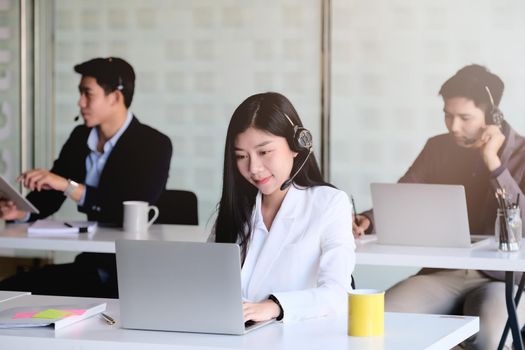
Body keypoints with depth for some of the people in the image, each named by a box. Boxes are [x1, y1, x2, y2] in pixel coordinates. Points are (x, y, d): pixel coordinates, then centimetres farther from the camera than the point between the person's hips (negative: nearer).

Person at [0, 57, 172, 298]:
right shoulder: (80, 137, 9)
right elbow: (48, 194, 12)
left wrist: (68, 186, -27)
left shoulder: (154, 145, -11)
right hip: (90, 267, 6)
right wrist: (21, 211, -11)